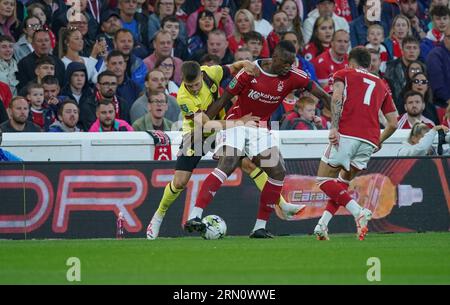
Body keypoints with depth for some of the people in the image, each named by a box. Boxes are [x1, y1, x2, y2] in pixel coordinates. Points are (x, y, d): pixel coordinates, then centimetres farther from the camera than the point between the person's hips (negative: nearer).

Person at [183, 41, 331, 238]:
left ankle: (260, 227, 4)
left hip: (261, 129, 5)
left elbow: (322, 95, -2)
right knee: (227, 165, -25)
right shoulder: (250, 72, -17)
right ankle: (194, 217, -34)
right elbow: (224, 99, -9)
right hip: (237, 123, -5)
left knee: (278, 173, -5)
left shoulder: (293, 77, -8)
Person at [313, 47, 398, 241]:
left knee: (324, 180, 3)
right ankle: (322, 225, 6)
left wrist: (334, 127, -13)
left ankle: (358, 212, -18)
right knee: (342, 184, 20)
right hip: (369, 141, 5)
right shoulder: (381, 85, 27)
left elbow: (337, 97, -6)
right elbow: (393, 123, 22)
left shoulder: (343, 74, 16)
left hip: (346, 135, -5)